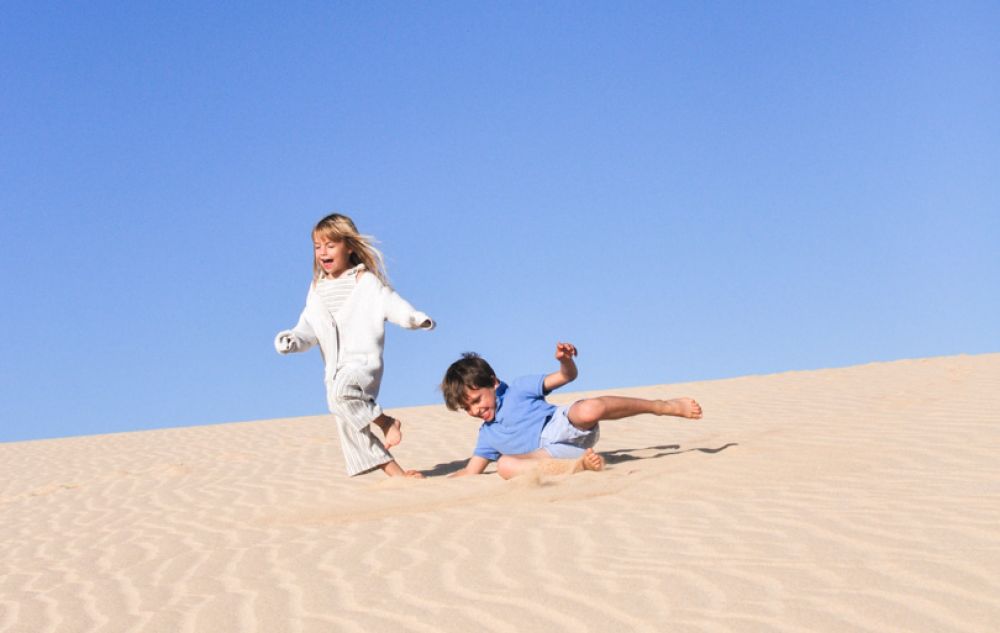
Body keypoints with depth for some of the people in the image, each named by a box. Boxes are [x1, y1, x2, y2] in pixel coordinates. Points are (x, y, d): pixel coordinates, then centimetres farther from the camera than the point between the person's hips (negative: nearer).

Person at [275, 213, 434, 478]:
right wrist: (293, 339, -7)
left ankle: (386, 423, -15)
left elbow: (391, 303, -10)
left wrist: (415, 318, -29)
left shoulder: (367, 280, -3)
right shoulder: (317, 289, 12)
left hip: (363, 360, -7)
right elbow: (309, 327, 14)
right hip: (335, 370, 7)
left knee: (341, 391, -37)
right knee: (351, 431, 4)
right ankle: (397, 473, 11)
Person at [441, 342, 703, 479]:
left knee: (588, 410, -38)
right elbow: (470, 472, 22)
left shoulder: (518, 389, 10)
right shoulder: (488, 435, 22)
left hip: (561, 425, -3)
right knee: (505, 465, -27)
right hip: (549, 454, 3)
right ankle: (577, 464, -35)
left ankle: (666, 406, -17)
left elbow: (567, 376, 4)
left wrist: (566, 360, -19)